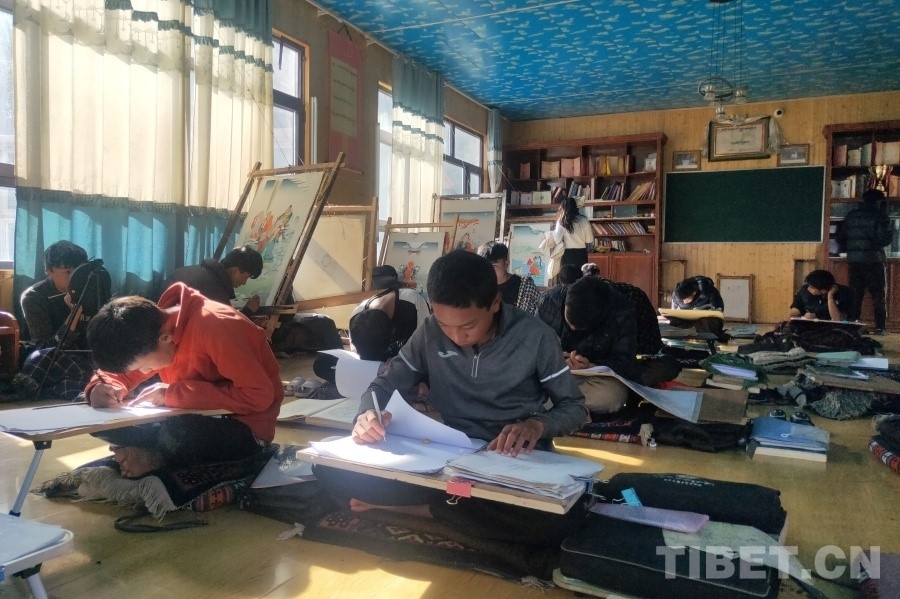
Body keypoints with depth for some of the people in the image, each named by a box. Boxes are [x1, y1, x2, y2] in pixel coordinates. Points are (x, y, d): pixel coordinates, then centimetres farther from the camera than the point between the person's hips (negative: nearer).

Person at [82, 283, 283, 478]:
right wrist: (102, 388, -14)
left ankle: (158, 459, -5)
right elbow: (123, 371, 10)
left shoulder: (214, 327, -27)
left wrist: (173, 393, -27)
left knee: (175, 434, -35)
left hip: (244, 426, -6)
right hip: (201, 416, 7)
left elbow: (258, 396, -31)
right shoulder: (154, 329, -4)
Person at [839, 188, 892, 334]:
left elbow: (841, 237, 11)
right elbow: (884, 238, -11)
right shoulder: (879, 216, -3)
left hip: (853, 260, 4)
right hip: (873, 260, -4)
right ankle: (880, 327, 1)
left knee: (855, 295, 9)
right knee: (878, 295, 3)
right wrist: (890, 233, 11)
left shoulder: (850, 215, 11)